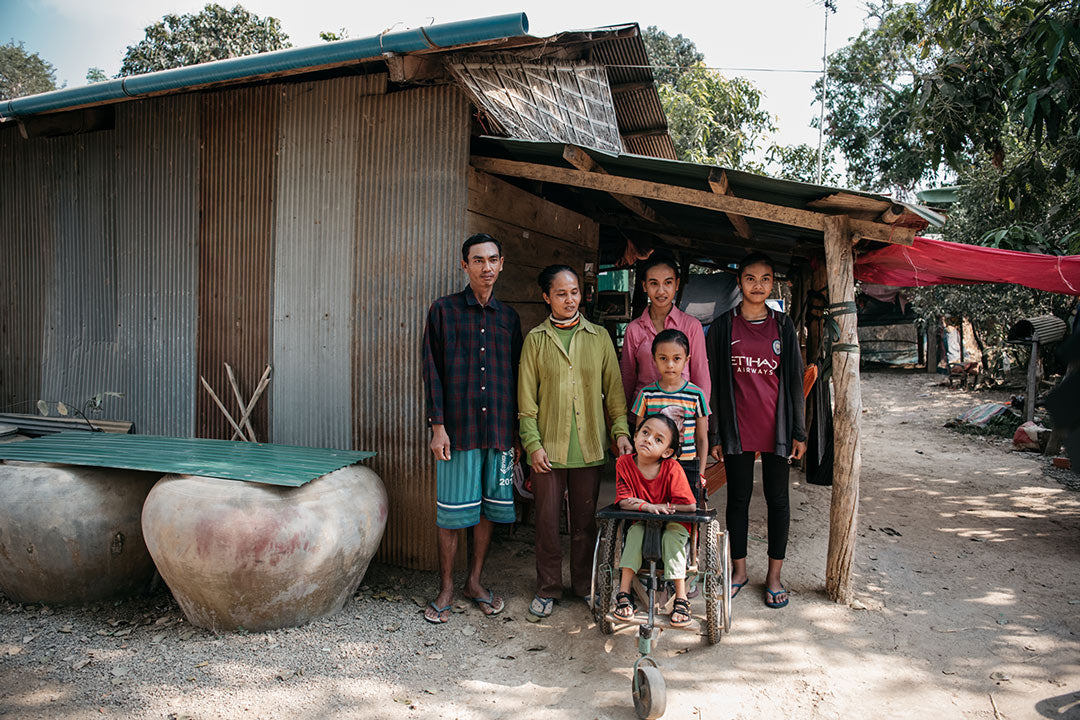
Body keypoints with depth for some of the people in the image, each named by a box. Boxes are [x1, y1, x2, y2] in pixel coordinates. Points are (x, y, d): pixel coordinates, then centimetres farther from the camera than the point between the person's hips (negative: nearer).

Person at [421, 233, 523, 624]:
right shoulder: (444, 310, 2)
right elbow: (432, 371, -1)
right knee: (453, 512, 3)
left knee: (489, 509, 10)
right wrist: (437, 425, -8)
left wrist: (517, 430, 10)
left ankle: (475, 581, 26)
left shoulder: (508, 317, 12)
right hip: (458, 429, -3)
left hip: (500, 430, 3)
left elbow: (515, 376, 13)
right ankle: (446, 588, 18)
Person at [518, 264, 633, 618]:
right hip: (549, 445, -1)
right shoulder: (535, 339, 3)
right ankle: (548, 589, 21)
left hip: (589, 445, 1)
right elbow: (527, 399, 1)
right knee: (547, 518, 4)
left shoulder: (599, 337, 8)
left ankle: (584, 585, 27)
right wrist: (533, 443, -7)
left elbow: (613, 389, 9)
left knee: (585, 518, 10)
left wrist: (620, 430, -1)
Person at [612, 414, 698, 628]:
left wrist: (651, 505, -26)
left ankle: (681, 599, -23)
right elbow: (624, 501, -17)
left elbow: (690, 506, -25)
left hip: (672, 522, -2)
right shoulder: (625, 463, -17)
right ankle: (624, 592, -22)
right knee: (635, 532, -28)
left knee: (672, 536, -31)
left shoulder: (673, 469, -24)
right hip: (643, 522, 2)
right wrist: (648, 507, -36)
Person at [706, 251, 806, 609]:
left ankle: (774, 574, 21)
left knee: (777, 499, 7)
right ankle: (739, 569, 25)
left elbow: (794, 379, 6)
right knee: (738, 498, 9)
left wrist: (799, 431, 2)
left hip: (776, 427, 1)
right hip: (738, 428, 0)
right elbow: (714, 381, 1)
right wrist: (714, 434, -1)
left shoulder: (783, 325, 5)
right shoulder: (723, 326, 2)